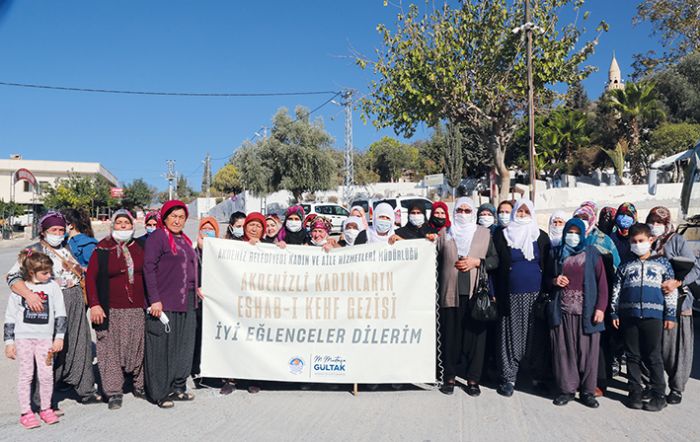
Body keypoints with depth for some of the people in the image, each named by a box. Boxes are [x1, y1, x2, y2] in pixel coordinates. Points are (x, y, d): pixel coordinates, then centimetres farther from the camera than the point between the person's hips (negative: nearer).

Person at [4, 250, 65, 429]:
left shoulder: (53, 287, 1)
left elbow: (60, 314, 3)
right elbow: (10, 318, 6)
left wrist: (59, 337, 0)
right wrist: (9, 342, 4)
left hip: (45, 337, 1)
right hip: (23, 337, -1)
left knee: (46, 374, 0)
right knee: (26, 374, 4)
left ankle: (46, 409, 16)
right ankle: (25, 412, 13)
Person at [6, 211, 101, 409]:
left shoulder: (65, 248, 14)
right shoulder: (34, 251, -6)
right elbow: (13, 276, -18)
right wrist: (29, 294, -34)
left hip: (76, 304, 7)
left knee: (81, 347, 12)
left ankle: (86, 390, 25)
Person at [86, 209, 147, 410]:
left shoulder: (140, 247, 8)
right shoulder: (102, 250, -1)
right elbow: (91, 278, -3)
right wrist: (94, 304, -10)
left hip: (138, 309, 3)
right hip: (111, 310, -3)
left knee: (139, 348, 9)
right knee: (111, 351, -2)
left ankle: (140, 385, 23)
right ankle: (114, 392, 6)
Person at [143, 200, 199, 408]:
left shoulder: (184, 240, 17)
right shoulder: (157, 237, -7)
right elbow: (149, 268, -13)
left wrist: (195, 288, 14)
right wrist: (154, 300, -19)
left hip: (186, 304, 8)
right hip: (164, 303, -8)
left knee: (183, 346, 11)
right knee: (163, 348, 0)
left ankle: (177, 387, 24)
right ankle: (160, 393, 10)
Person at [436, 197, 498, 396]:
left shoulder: (484, 233, 12)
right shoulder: (444, 234, 13)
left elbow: (495, 260, 7)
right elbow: (435, 260, 13)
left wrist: (477, 262, -6)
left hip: (476, 292, 0)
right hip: (450, 292, 0)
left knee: (475, 334, 0)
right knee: (450, 334, 1)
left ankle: (473, 378, 10)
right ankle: (449, 376, 12)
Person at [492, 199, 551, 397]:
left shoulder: (541, 237, 8)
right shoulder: (501, 236, 3)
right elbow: (495, 265, 2)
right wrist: (494, 293, -4)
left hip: (535, 293, 1)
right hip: (511, 294, -1)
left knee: (533, 334, 5)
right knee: (511, 334, -1)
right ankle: (508, 378, 5)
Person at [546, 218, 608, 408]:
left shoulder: (592, 253, 5)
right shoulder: (556, 253, 12)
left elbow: (602, 282, 1)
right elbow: (547, 277, 20)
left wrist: (600, 307, -7)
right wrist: (554, 281, -3)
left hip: (587, 311, -2)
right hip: (562, 310, 2)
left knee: (587, 350, 0)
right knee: (564, 349, 2)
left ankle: (588, 391, 10)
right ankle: (567, 389, 12)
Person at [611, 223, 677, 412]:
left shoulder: (662, 263, 8)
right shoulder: (625, 266, 12)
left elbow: (671, 291, 6)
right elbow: (616, 291, 12)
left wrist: (670, 315, 1)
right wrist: (614, 313, 6)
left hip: (653, 316, -2)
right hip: (629, 316, 2)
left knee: (653, 357, 0)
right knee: (633, 356, 7)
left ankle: (659, 395, 10)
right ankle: (635, 393, 15)